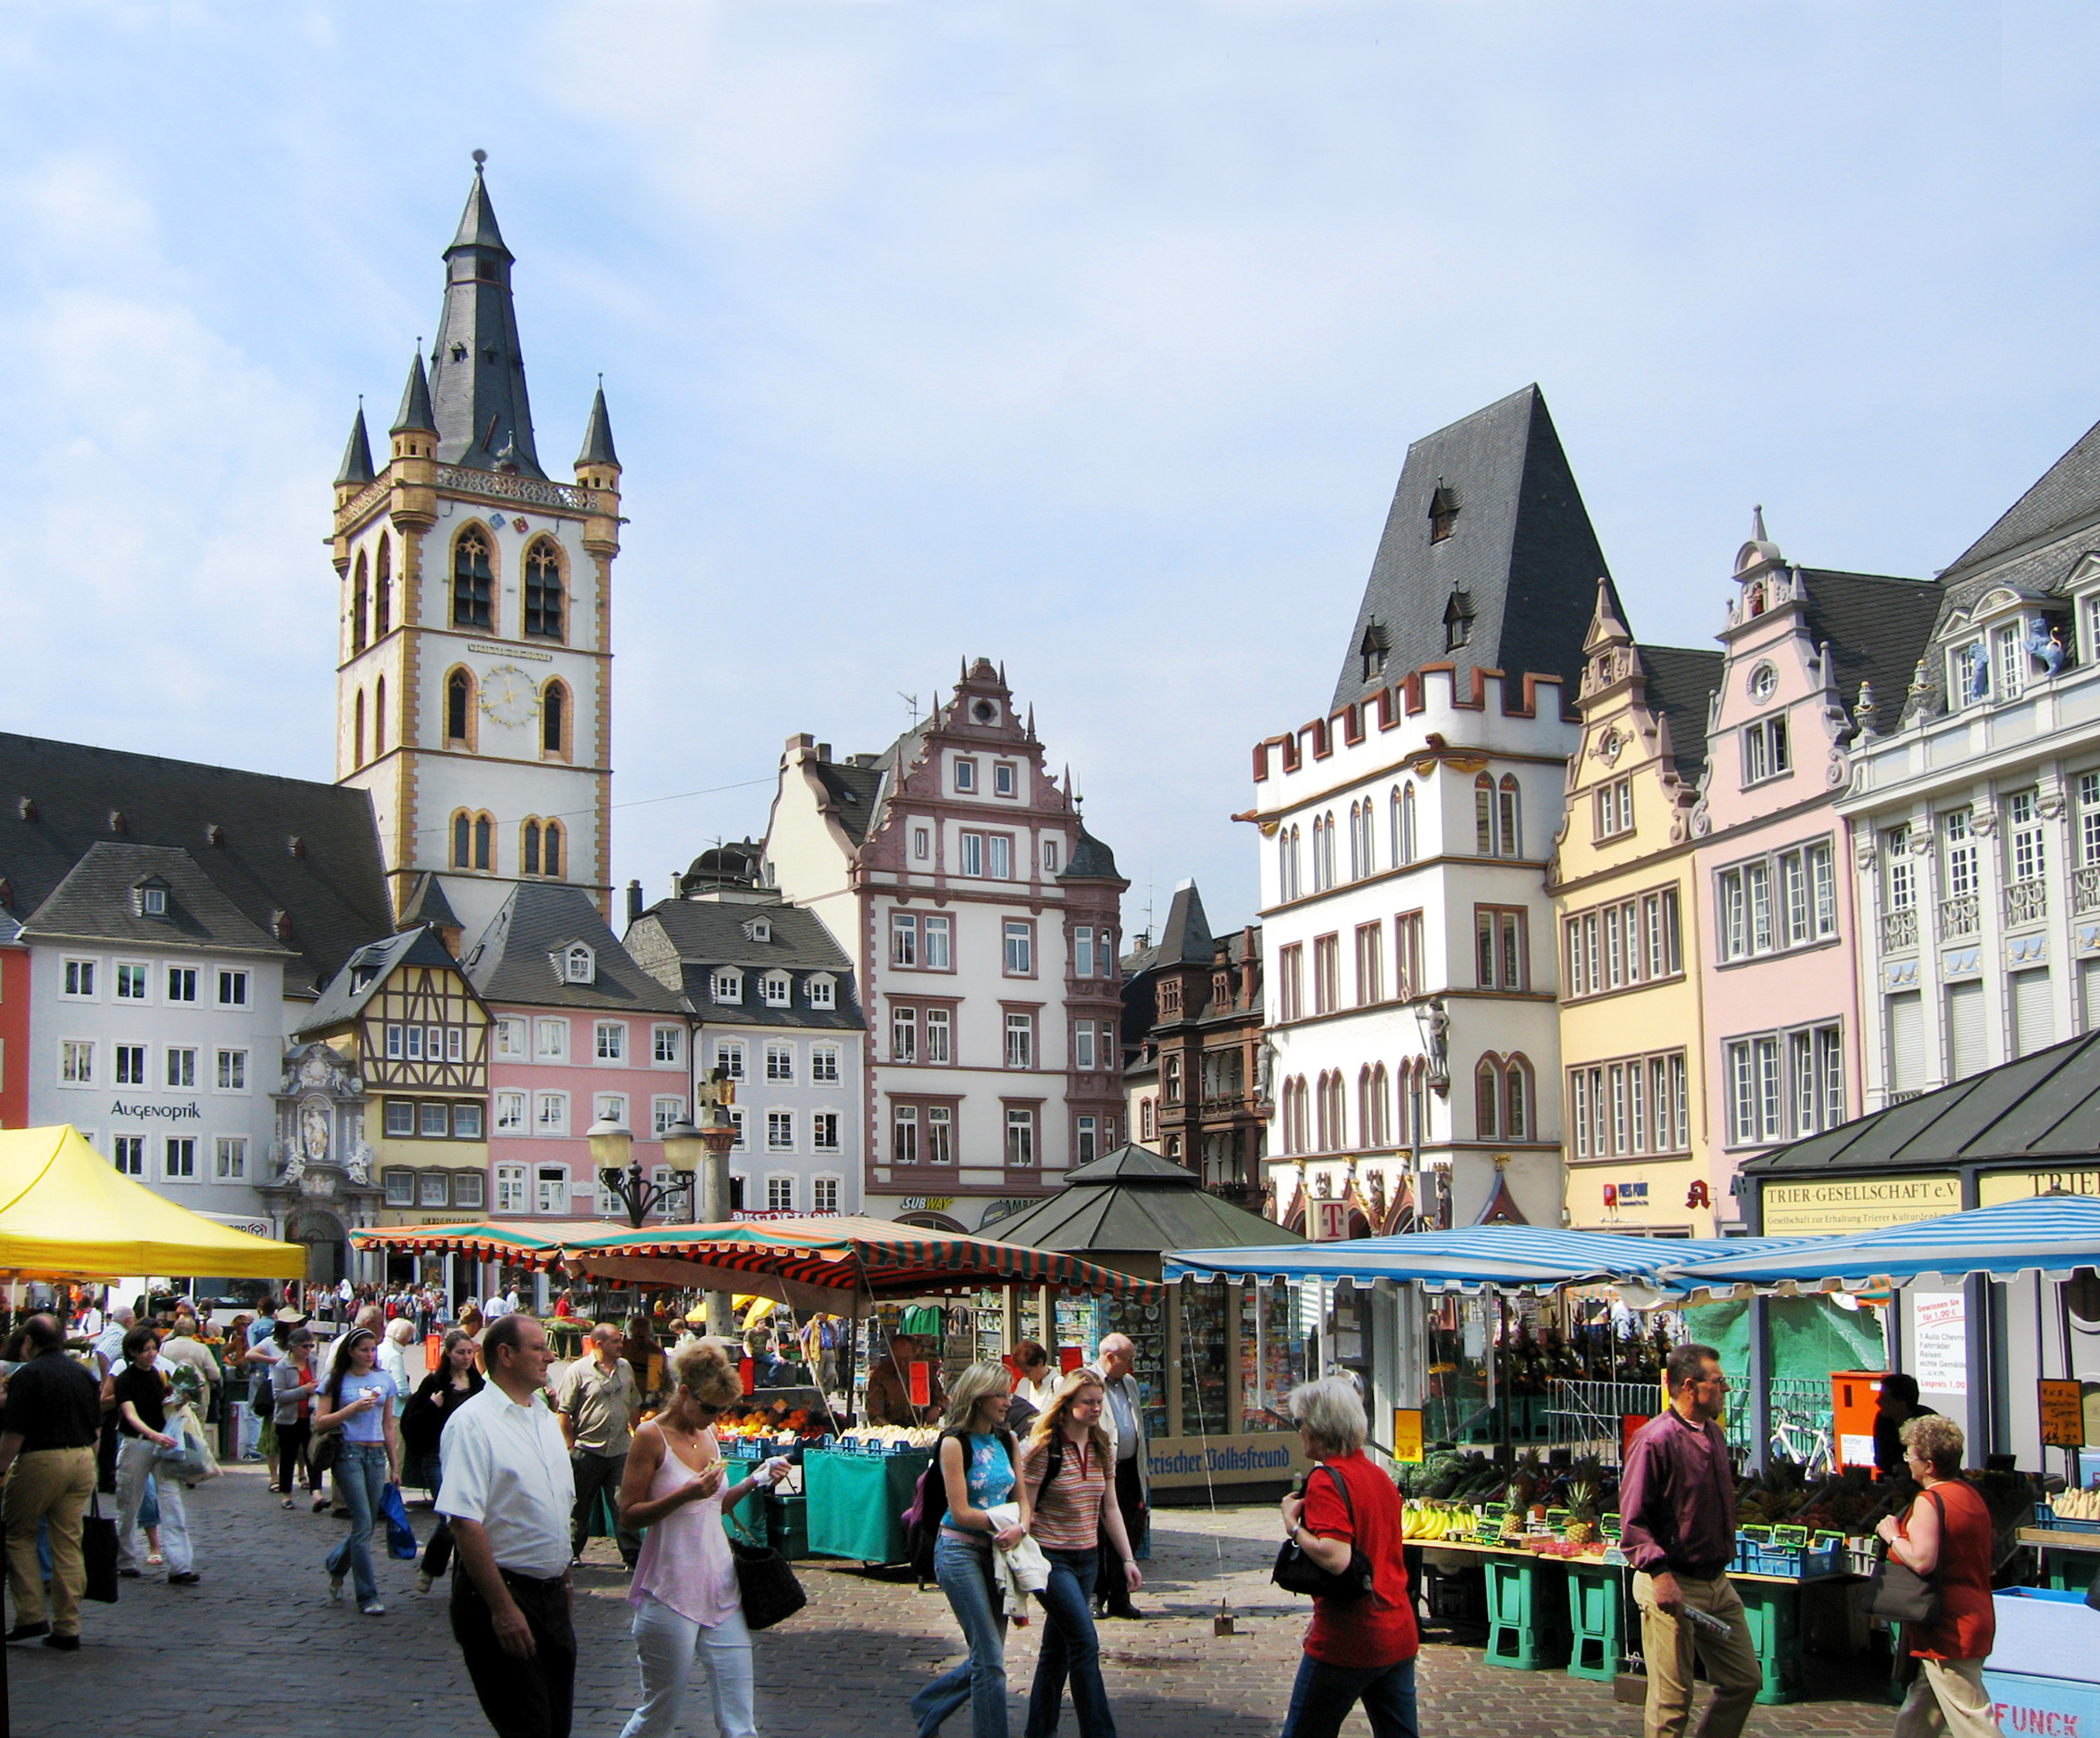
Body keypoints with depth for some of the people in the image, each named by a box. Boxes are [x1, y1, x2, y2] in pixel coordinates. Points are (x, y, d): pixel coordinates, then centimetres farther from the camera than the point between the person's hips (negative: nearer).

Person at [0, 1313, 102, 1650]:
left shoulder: (27, 1375, -9)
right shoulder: (84, 1375, 11)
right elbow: (97, 1428, 15)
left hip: (40, 1460, -6)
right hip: (82, 1460, 6)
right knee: (69, 1543, 8)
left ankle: (31, 1616, 3)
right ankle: (67, 1628, 7)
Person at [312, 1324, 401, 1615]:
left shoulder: (384, 1381, 12)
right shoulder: (337, 1381, 2)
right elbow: (320, 1422, -3)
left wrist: (395, 1466, 13)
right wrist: (353, 1408, -14)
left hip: (377, 1455, 5)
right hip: (349, 1454, -4)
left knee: (365, 1525, 8)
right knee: (363, 1525, -10)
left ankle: (336, 1566, 37)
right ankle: (367, 1597, -4)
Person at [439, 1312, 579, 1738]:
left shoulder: (546, 1419, 12)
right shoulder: (473, 1423, -15)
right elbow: (465, 1524, -21)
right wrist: (502, 1608, -23)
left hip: (551, 1595, 8)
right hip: (500, 1593, -8)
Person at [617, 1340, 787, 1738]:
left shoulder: (707, 1432, 12)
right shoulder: (652, 1437, -9)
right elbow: (629, 1515, -11)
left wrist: (753, 1482, 7)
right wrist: (685, 1494, -22)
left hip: (721, 1586, 7)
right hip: (672, 1593, -6)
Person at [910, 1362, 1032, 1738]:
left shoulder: (1006, 1441, 8)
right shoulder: (955, 1443, -11)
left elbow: (1022, 1498, 6)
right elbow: (961, 1512, -15)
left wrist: (1020, 1528, -14)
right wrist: (1004, 1522, -11)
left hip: (995, 1552, 7)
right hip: (960, 1551, -7)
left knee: (986, 1659, 12)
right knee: (990, 1659, -7)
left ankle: (927, 1706, 33)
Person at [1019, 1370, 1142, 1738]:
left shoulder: (1102, 1448, 7)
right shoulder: (1044, 1449, -13)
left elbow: (1110, 1508, 13)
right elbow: (1025, 1511, -12)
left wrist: (1127, 1558, 9)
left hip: (1087, 1558, 6)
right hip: (1051, 1558, -6)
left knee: (1058, 1645, 12)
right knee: (1085, 1642, -13)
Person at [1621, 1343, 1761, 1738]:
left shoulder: (1713, 1435, 11)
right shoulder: (1655, 1439, -16)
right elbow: (1632, 1520, -19)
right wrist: (1659, 1574, -28)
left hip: (1718, 1583, 8)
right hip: (1673, 1586, -8)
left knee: (1744, 1680, 12)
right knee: (1671, 1699, -2)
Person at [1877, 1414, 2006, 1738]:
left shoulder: (1930, 1501, -18)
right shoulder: (1970, 1495, 12)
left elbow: (1922, 1560, -28)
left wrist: (1892, 1536, -12)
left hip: (1948, 1631, -10)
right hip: (1976, 1621, 10)